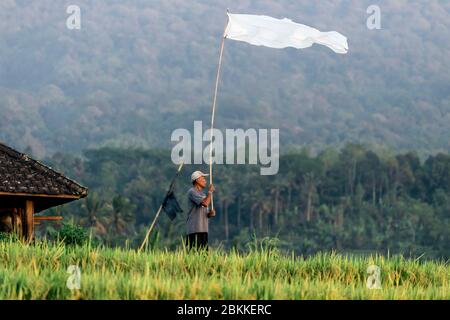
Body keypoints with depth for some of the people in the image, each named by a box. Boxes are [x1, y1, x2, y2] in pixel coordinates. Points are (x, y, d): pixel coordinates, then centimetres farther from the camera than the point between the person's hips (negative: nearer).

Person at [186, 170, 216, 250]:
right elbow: (205, 203, -20)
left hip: (203, 229, 9)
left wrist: (210, 213, 4)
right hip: (194, 229, -9)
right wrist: (210, 192, -6)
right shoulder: (192, 192, -6)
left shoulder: (202, 194, 22)